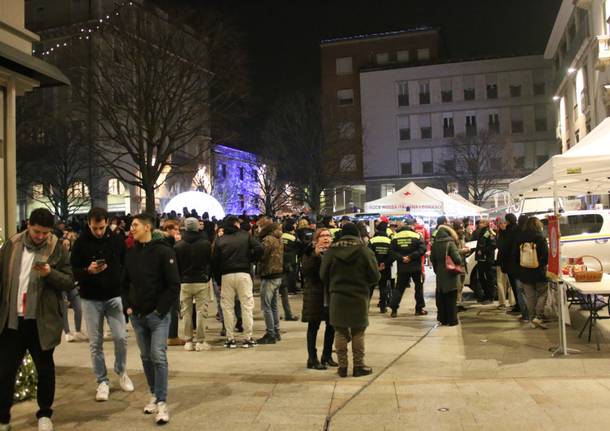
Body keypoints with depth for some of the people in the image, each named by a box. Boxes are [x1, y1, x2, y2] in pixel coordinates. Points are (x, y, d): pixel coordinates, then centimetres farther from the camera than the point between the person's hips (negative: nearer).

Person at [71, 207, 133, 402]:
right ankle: (102, 381, 18)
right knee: (95, 343, 5)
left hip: (114, 297, 1)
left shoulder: (117, 241, -1)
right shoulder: (81, 243, -4)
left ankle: (121, 372, 23)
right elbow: (73, 270, -2)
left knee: (121, 338, -2)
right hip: (91, 299, 0)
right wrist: (88, 271, -23)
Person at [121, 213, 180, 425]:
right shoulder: (131, 253, 7)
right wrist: (128, 306, 5)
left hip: (158, 315, -6)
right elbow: (124, 282, 16)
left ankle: (162, 403, -2)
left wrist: (160, 309, -13)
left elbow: (174, 285, -12)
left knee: (158, 357, -8)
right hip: (137, 315, 6)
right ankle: (154, 395, 26)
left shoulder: (164, 251, -11)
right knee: (146, 357, 13)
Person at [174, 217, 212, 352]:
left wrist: (178, 280, 15)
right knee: (201, 312, 2)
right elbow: (211, 261, 3)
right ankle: (200, 341, 3)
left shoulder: (178, 245, -2)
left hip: (185, 283, 2)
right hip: (202, 281, -1)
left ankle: (188, 341, 12)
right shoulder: (205, 243, -6)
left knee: (186, 312, 9)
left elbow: (175, 266, 4)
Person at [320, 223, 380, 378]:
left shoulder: (331, 250, -4)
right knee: (358, 332, 9)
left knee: (340, 331, 10)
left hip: (338, 297, 1)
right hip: (359, 297, -1)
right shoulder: (365, 251, -8)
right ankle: (359, 366, 14)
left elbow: (323, 275, -1)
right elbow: (375, 276, -8)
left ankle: (342, 366, 13)